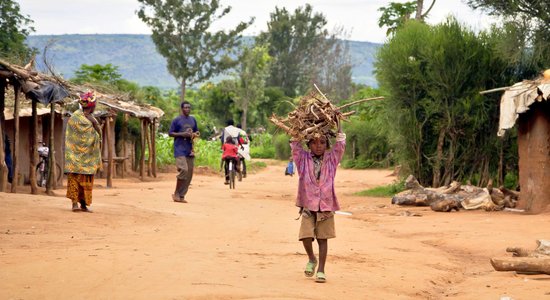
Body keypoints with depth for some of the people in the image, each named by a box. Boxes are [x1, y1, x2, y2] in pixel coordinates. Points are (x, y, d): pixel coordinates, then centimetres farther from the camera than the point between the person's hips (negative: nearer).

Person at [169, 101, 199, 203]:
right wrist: (182, 134, -15)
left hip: (190, 150, 6)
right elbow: (170, 133, -3)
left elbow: (197, 131, 24)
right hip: (180, 150, -6)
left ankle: (181, 195, 10)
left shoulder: (193, 120, 15)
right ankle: (176, 194, -4)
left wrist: (194, 134, 0)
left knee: (189, 173, 2)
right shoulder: (176, 120, -2)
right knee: (184, 170, -19)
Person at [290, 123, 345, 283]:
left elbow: (340, 143, 0)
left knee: (323, 238, 4)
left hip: (326, 205, 0)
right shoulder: (303, 159, 3)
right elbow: (294, 143, -4)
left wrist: (337, 122, -1)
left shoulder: (331, 159, 5)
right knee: (306, 236, -9)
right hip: (308, 205, 0)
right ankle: (311, 259, 19)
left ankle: (321, 270, 11)